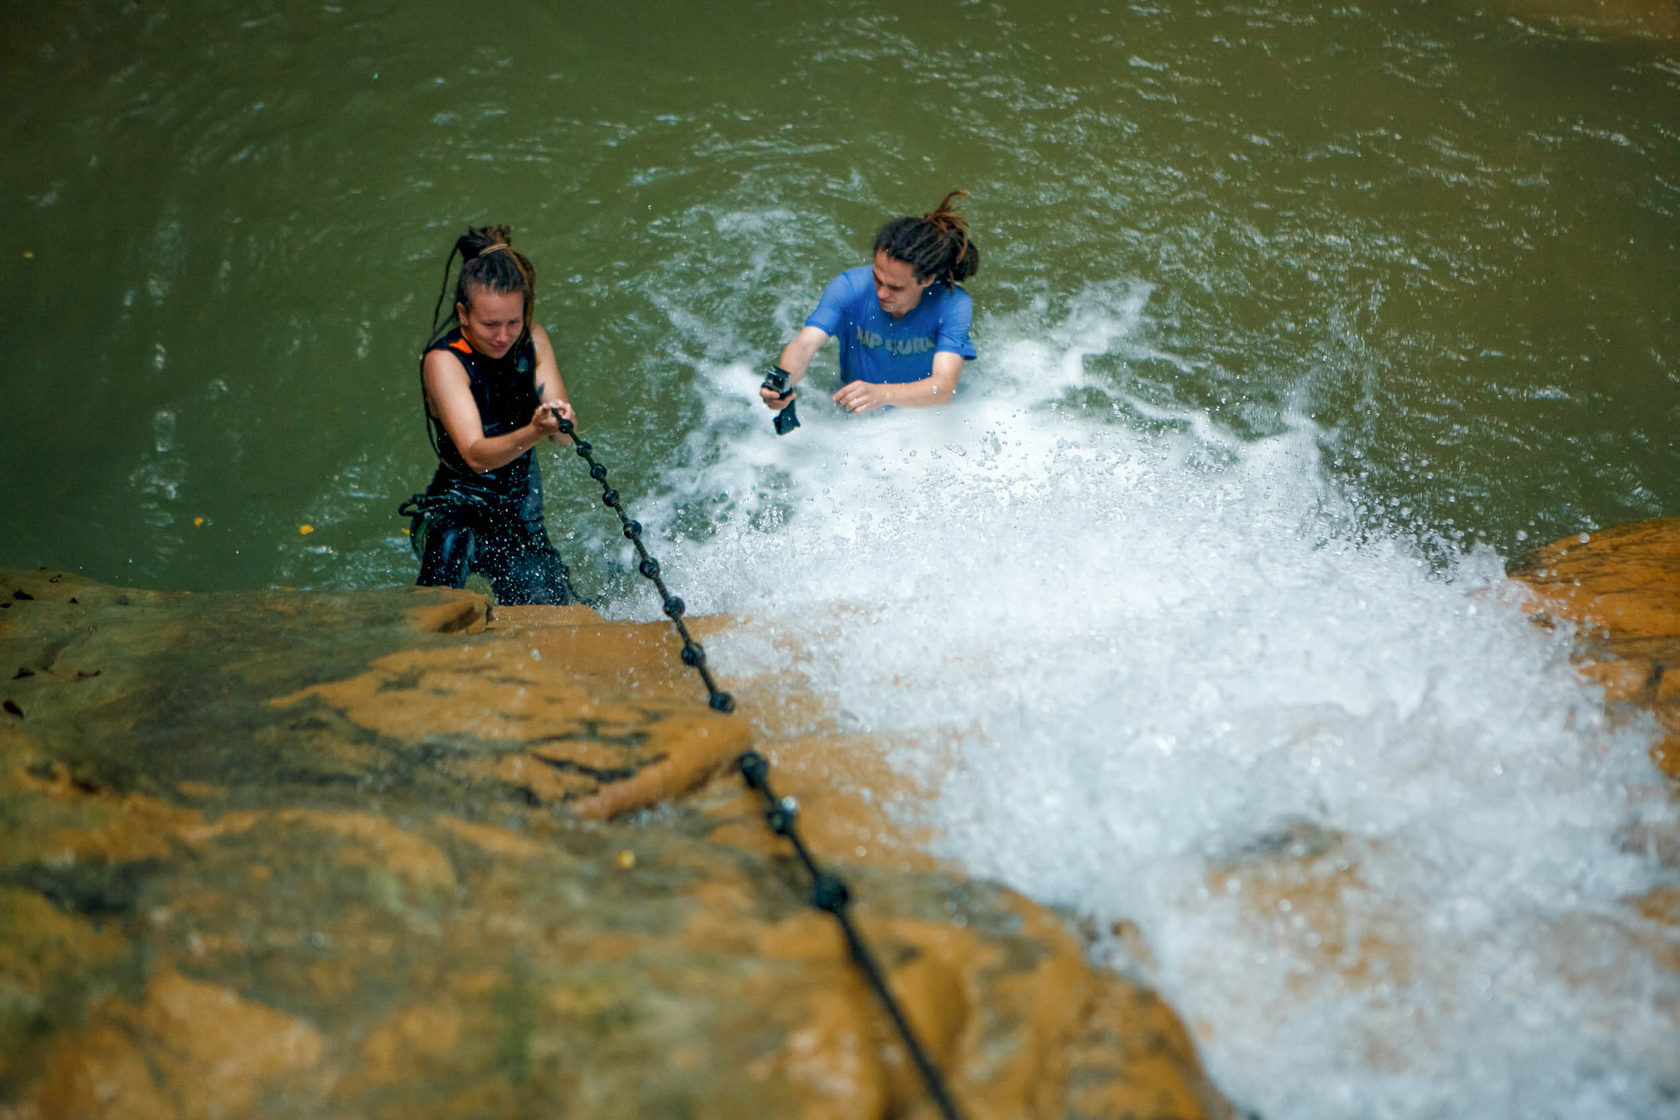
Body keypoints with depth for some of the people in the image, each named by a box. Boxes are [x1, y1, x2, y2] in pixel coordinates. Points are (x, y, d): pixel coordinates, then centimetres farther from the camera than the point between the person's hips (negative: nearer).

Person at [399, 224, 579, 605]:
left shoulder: (533, 341, -4)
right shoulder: (444, 360, -19)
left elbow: (566, 432, -12)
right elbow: (476, 455, -31)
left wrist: (561, 420, -35)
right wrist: (532, 433, -49)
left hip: (522, 514, 5)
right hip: (458, 510, -5)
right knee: (453, 542, -36)